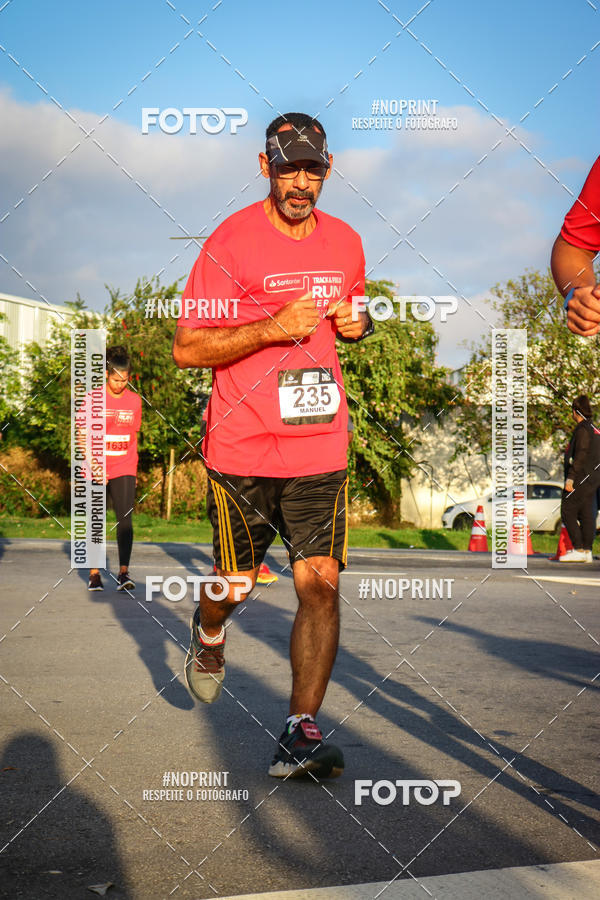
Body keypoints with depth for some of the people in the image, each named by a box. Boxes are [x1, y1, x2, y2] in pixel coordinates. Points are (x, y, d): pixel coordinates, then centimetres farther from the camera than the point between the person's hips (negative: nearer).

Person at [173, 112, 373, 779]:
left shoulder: (345, 243, 9)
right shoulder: (231, 242, -7)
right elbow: (186, 348, -9)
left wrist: (357, 323, 3)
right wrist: (272, 328, -20)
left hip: (320, 448, 3)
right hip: (242, 448, -3)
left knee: (321, 586, -7)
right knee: (235, 584, 8)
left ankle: (300, 736, 0)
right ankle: (209, 633, 44)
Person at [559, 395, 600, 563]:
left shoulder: (583, 429, -12)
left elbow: (581, 455, -21)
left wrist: (570, 478, -23)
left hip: (581, 478, -10)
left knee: (567, 511, -8)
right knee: (586, 514, 8)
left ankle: (579, 550, -13)